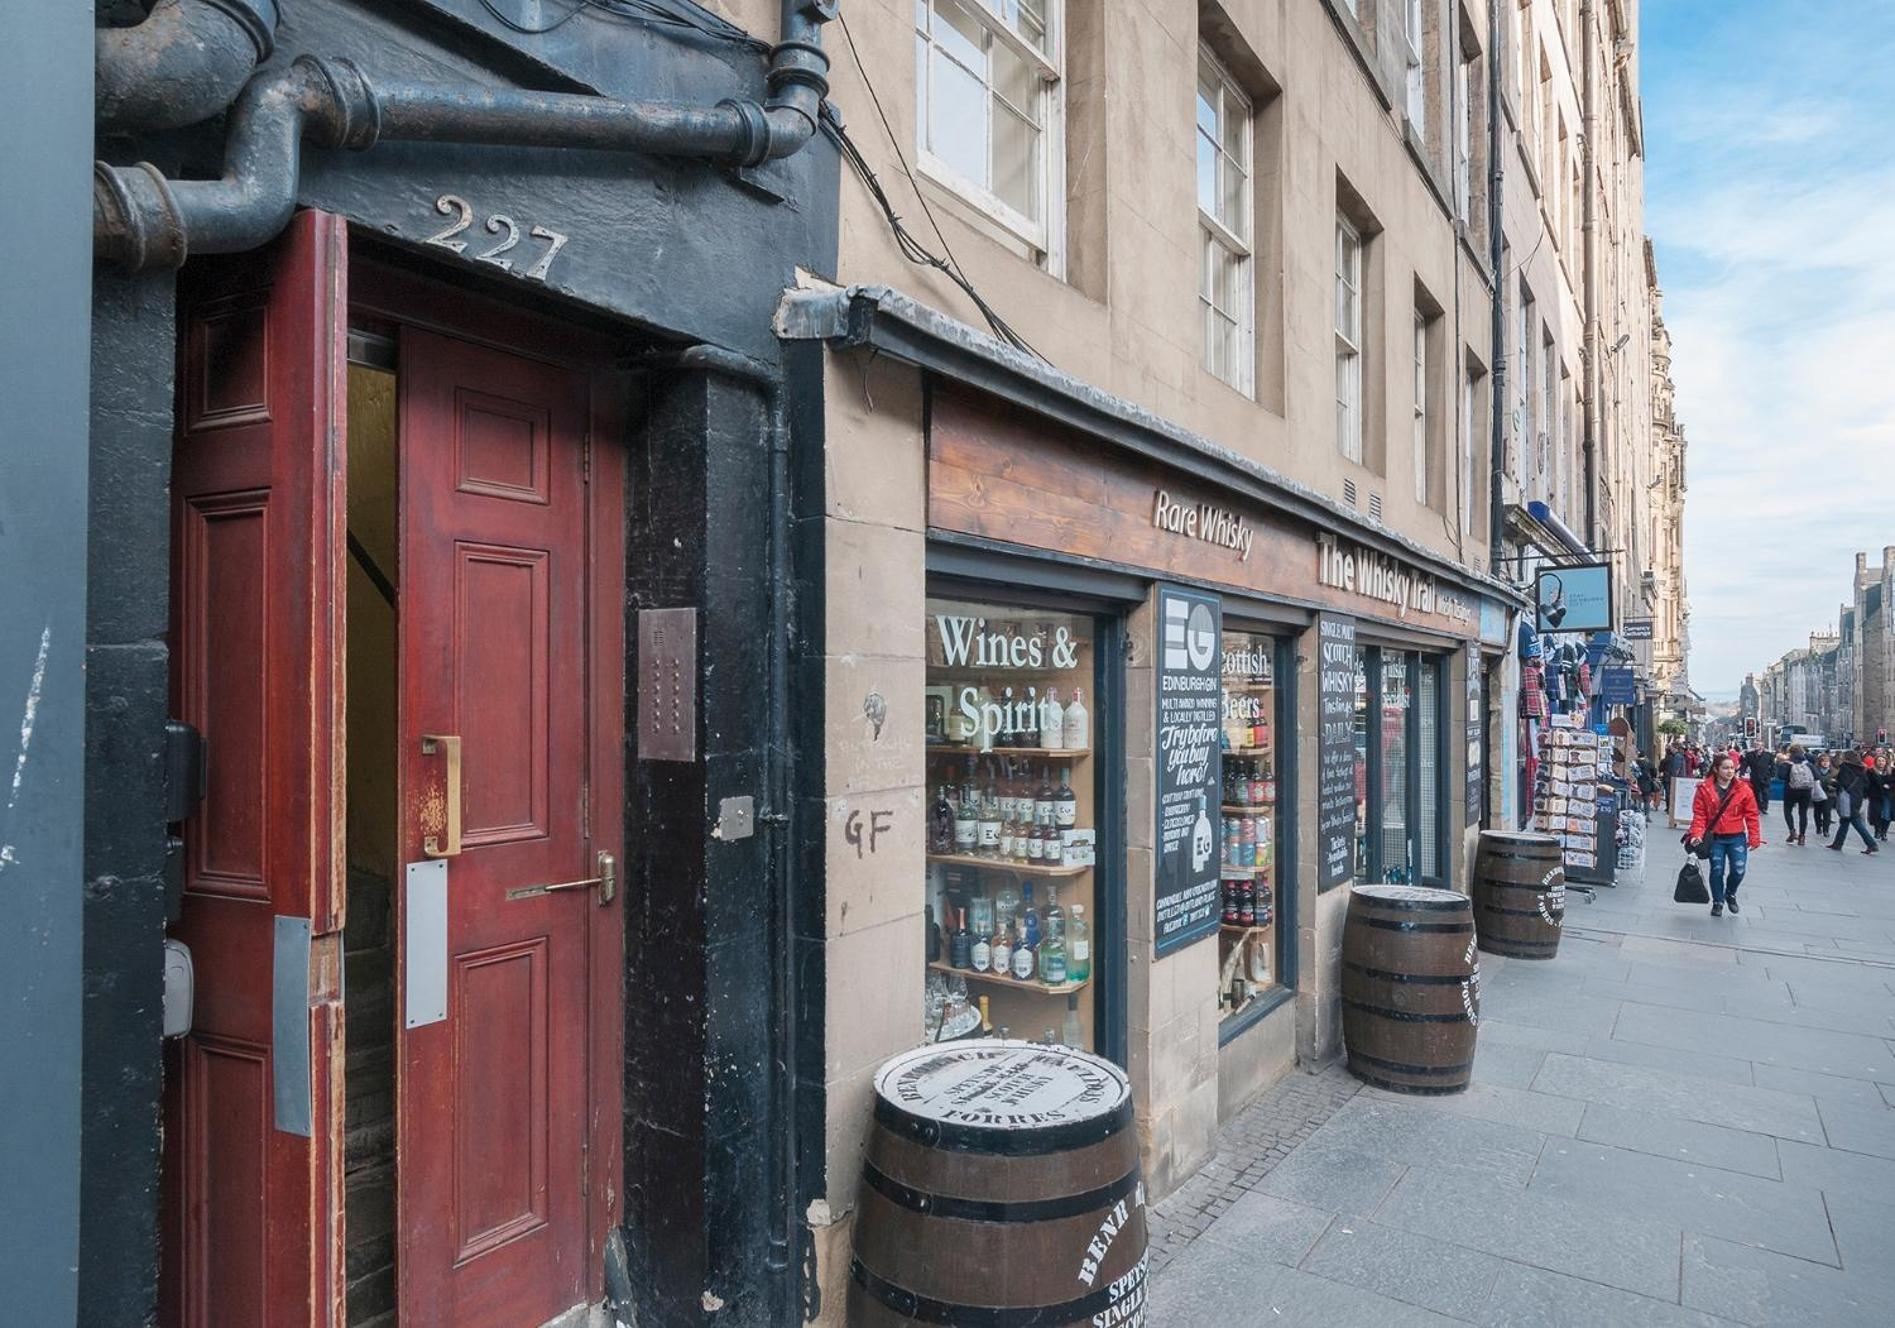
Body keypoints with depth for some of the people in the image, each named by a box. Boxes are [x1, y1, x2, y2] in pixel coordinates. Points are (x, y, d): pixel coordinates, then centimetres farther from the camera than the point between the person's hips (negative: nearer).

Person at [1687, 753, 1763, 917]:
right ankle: (1718, 902, 22)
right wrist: (1697, 834, -16)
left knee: (1738, 870, -3)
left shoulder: (1744, 789, -3)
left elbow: (1752, 814, 0)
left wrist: (1754, 837, -3)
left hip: (1737, 838, 1)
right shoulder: (1704, 789, -6)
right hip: (1714, 838, -1)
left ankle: (1730, 894, 28)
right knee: (1717, 871, 3)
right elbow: (1699, 814, -5)